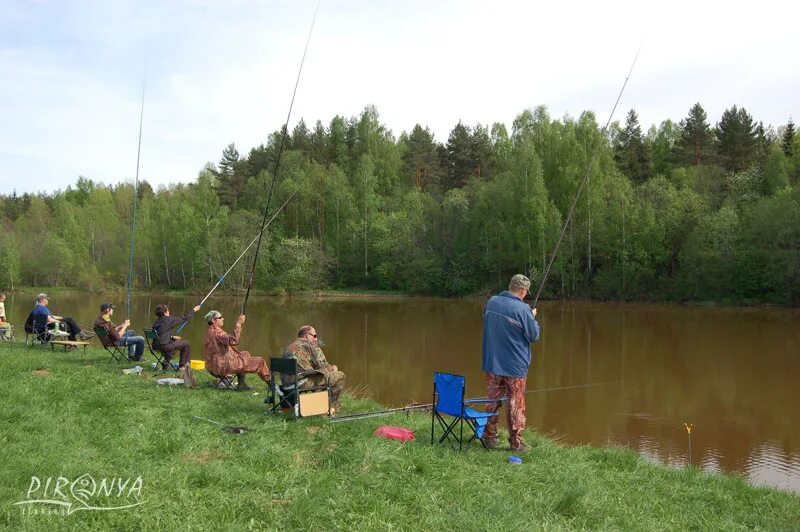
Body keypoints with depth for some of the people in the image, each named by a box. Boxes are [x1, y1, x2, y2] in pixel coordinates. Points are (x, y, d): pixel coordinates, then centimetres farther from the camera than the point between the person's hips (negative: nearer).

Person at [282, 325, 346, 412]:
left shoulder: (289, 347, 25)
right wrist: (333, 368, 18)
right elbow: (323, 366, -5)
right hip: (305, 383, -9)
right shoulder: (311, 344, 1)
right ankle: (331, 407, 11)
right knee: (340, 375, 3)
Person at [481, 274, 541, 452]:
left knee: (491, 400, 14)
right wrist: (533, 318, 8)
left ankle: (489, 437, 23)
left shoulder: (492, 302, 0)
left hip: (492, 364, 5)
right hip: (515, 366, -5)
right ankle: (516, 442, 11)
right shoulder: (523, 309, -18)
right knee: (515, 404, 5)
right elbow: (534, 336, -9)